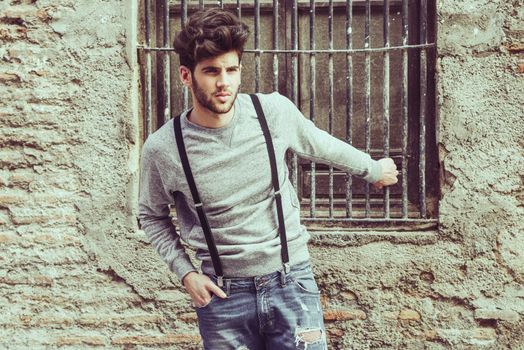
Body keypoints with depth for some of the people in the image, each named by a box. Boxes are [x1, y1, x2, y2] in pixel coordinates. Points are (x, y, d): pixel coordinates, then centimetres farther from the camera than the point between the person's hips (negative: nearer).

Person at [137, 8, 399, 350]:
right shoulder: (162, 149, -12)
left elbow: (321, 145, 12)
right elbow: (152, 216, 8)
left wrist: (374, 169, 26)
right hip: (222, 294, 0)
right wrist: (185, 271, -3)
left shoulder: (275, 111, -9)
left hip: (291, 281, 1)